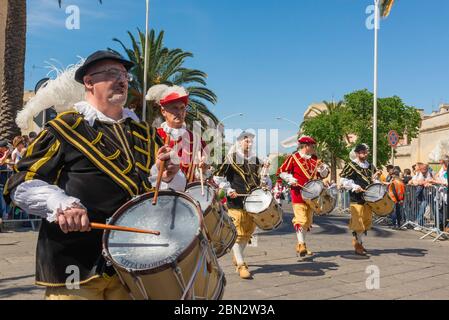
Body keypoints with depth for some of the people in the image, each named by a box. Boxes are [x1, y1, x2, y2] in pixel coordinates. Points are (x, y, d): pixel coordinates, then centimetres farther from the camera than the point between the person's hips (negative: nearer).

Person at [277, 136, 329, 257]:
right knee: (301, 219, -13)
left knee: (308, 221, 12)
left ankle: (300, 245, 25)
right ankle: (301, 245, -6)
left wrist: (322, 167, -6)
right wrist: (291, 179, -17)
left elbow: (324, 174, 15)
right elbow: (281, 172, -3)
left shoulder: (314, 159, 13)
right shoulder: (293, 158, -5)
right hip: (298, 194, -7)